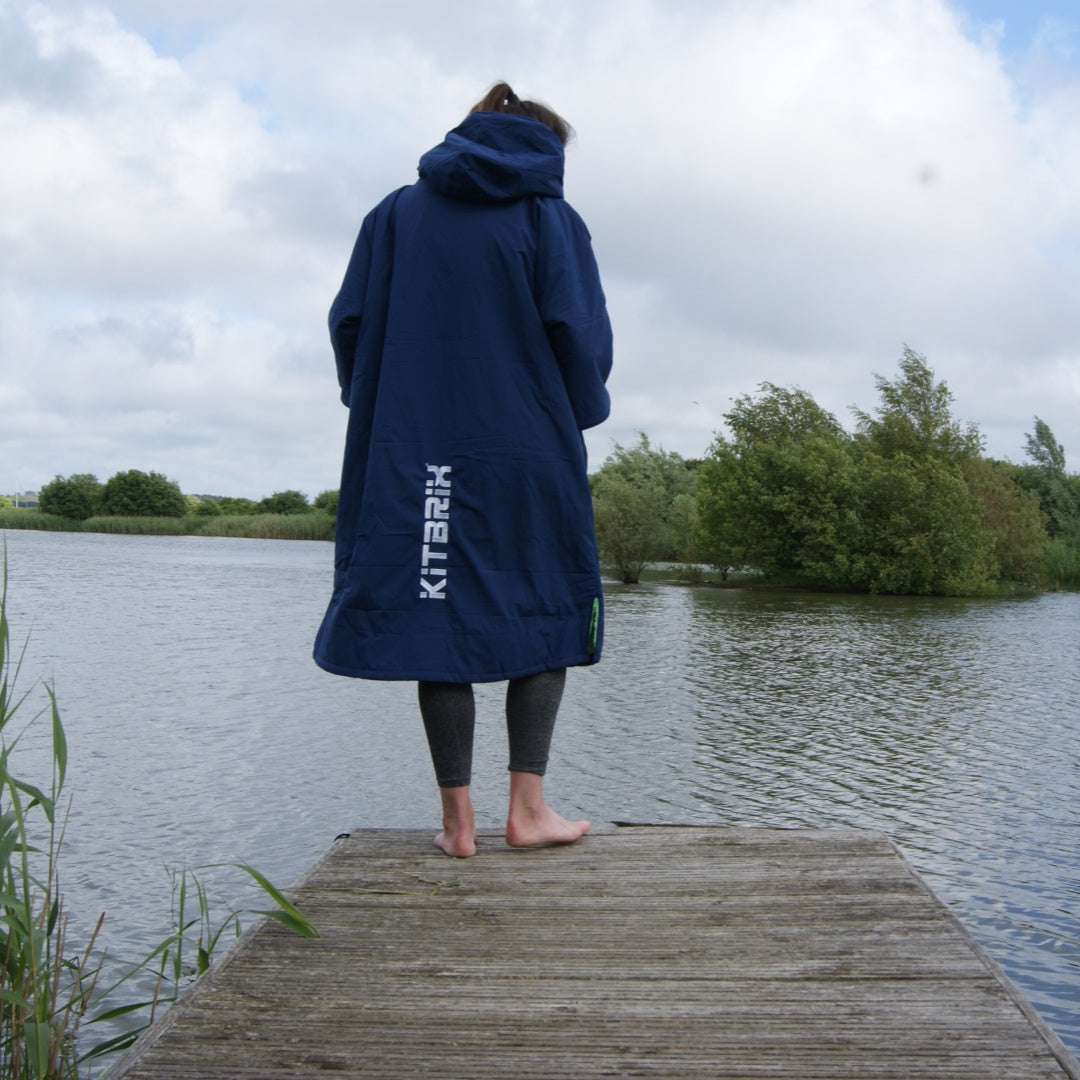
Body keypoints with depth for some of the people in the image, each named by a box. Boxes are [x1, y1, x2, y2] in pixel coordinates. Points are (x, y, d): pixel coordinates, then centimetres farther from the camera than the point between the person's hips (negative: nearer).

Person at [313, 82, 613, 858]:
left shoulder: (397, 214, 10)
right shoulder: (550, 219, 2)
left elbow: (350, 321, 3)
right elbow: (581, 333, -8)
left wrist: (384, 407, 15)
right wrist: (580, 412, 9)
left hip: (416, 452, 2)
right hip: (529, 455, -2)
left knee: (439, 620, 4)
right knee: (545, 618, 9)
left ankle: (458, 819, 5)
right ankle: (528, 807, 5)